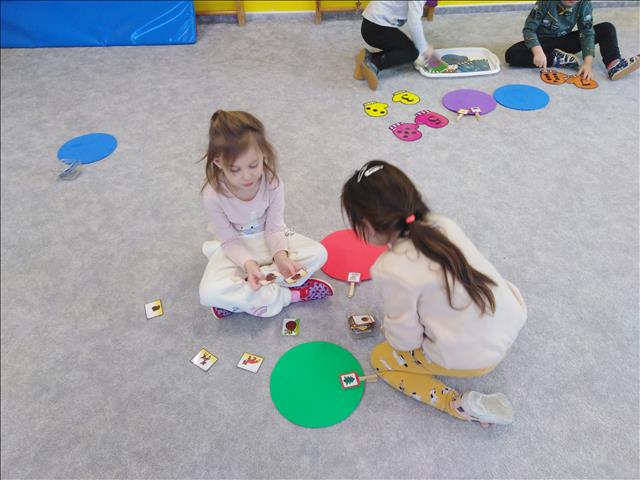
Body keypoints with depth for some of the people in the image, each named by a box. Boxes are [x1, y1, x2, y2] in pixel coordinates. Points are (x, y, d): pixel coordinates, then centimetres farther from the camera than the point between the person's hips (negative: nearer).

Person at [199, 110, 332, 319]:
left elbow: (274, 228, -13)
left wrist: (281, 255, -32)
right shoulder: (213, 194, -27)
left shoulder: (272, 182, -23)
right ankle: (289, 294, -20)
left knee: (318, 254, -21)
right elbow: (229, 241, -16)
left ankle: (238, 294, -21)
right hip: (236, 247, -2)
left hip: (267, 239, 2)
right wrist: (248, 264, -34)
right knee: (209, 293, -29)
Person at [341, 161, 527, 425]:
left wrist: (389, 328, 9)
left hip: (470, 357, -7)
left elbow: (405, 339, -13)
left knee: (381, 357, 13)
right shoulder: (443, 224, -7)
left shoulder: (393, 269, -24)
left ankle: (458, 404, 1)